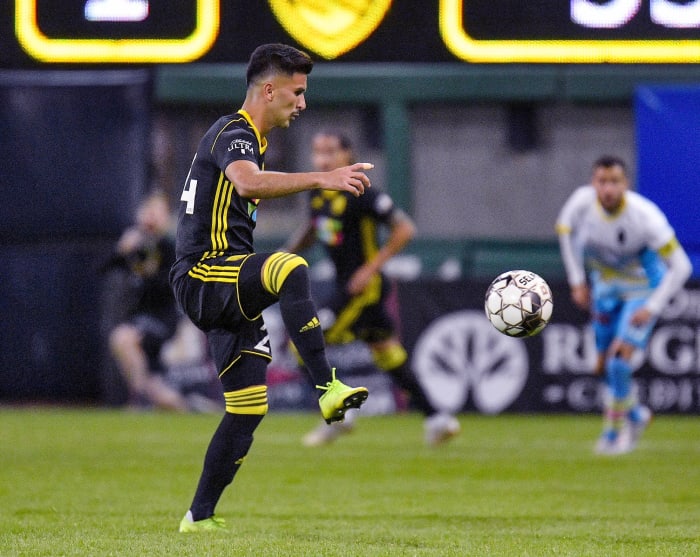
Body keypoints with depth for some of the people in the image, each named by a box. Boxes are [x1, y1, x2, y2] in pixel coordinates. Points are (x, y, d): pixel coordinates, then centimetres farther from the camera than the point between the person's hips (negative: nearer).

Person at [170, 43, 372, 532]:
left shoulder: (248, 138, 21)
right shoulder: (233, 135, -12)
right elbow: (249, 183, -35)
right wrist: (322, 179, -45)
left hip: (227, 291, 10)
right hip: (202, 275, -10)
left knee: (248, 408, 6)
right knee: (290, 268, -38)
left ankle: (199, 517, 13)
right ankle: (328, 388, -46)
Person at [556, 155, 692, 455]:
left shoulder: (645, 215, -31)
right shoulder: (582, 202, -20)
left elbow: (680, 267, -23)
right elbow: (565, 228, 5)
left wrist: (652, 308, -23)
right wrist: (577, 281, 3)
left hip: (642, 289, -5)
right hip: (605, 288, 5)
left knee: (619, 359, -18)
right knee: (604, 367, 9)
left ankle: (614, 431, 2)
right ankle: (636, 413, 37)